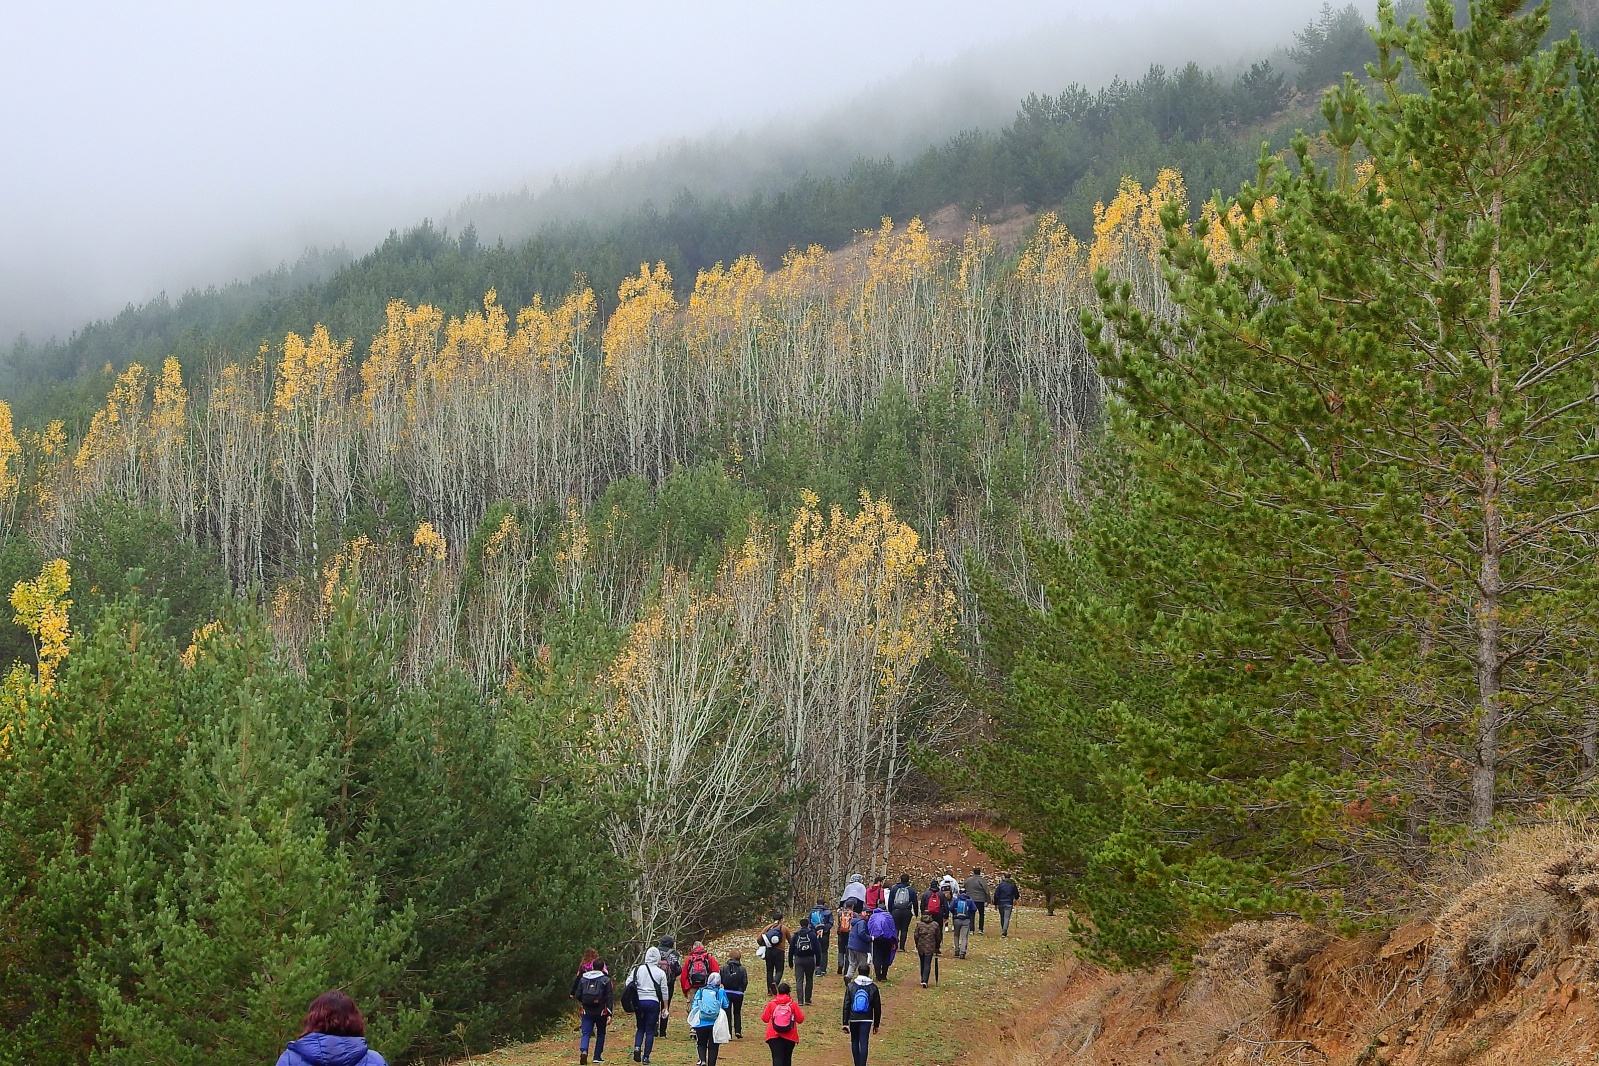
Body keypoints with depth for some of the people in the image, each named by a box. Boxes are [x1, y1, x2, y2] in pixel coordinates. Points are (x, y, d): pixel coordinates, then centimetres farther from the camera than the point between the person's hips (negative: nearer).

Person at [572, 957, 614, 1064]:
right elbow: (609, 998, -9)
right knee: (601, 1034, 16)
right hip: (601, 1012, -1)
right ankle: (597, 1056, 17)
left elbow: (578, 995, 6)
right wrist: (609, 1014, -10)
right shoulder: (605, 980, -5)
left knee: (586, 1033, 0)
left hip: (587, 1011, 1)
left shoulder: (583, 978, 4)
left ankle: (583, 1050, -27)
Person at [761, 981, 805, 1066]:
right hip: (789, 1036, 1)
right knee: (787, 1058, 17)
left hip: (774, 1036, -1)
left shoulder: (771, 1004, -1)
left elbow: (764, 1018, 6)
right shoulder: (793, 1004, -2)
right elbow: (800, 1019, -1)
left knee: (777, 1058, -9)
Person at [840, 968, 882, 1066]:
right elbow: (877, 1007, 3)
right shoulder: (873, 987, -2)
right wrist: (876, 1024, 12)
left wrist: (845, 1023, -1)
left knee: (854, 1042, 15)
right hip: (867, 1019, -1)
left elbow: (846, 1005, -4)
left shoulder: (850, 986, -3)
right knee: (864, 1043, -3)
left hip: (853, 1018, 1)